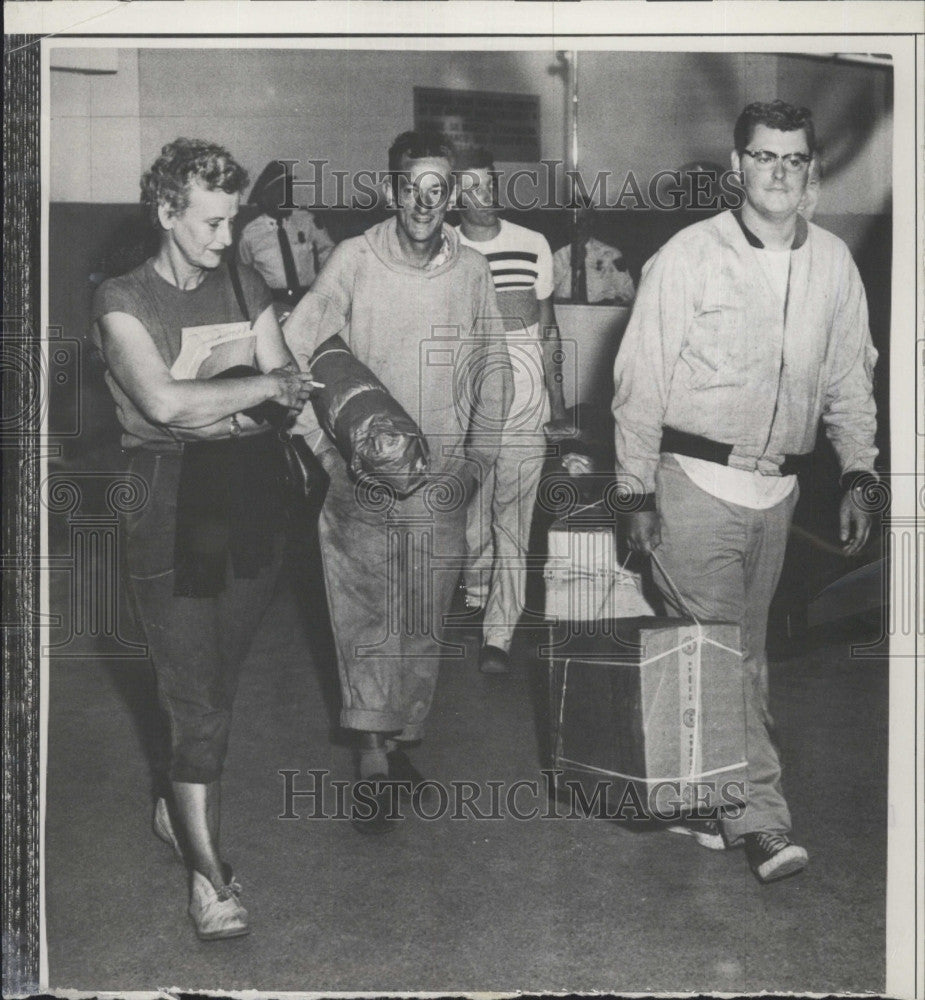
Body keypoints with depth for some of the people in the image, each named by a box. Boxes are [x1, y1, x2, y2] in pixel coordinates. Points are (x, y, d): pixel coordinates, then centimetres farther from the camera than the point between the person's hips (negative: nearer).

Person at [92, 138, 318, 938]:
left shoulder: (246, 289, 11)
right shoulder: (123, 300, -4)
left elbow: (293, 391, 4)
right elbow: (163, 401, -18)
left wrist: (207, 407, -13)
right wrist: (264, 385, -10)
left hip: (251, 503, 5)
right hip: (172, 513, -5)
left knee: (220, 684, 15)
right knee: (197, 700, -2)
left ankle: (180, 807, 37)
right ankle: (208, 871, 10)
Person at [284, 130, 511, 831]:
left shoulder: (472, 270, 2)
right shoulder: (354, 260, -6)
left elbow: (494, 368, 13)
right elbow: (293, 350, -7)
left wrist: (476, 457, 8)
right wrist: (327, 444, -12)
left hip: (440, 479, 2)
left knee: (425, 625, 8)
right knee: (365, 617, -2)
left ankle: (403, 740, 24)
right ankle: (373, 756, 6)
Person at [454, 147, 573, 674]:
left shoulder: (534, 246, 3)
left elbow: (549, 331, 9)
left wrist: (559, 409, 6)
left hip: (526, 413, 1)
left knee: (513, 528, 1)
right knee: (471, 522, 7)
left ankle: (499, 634, 8)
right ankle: (475, 601, 32)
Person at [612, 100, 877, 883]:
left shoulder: (833, 262, 5)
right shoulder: (690, 256, -7)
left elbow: (850, 379, 14)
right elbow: (641, 379, -4)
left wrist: (857, 477, 8)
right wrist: (638, 493, -5)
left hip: (778, 488, 5)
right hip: (697, 477, -4)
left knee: (743, 646, 12)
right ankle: (760, 816, 1)